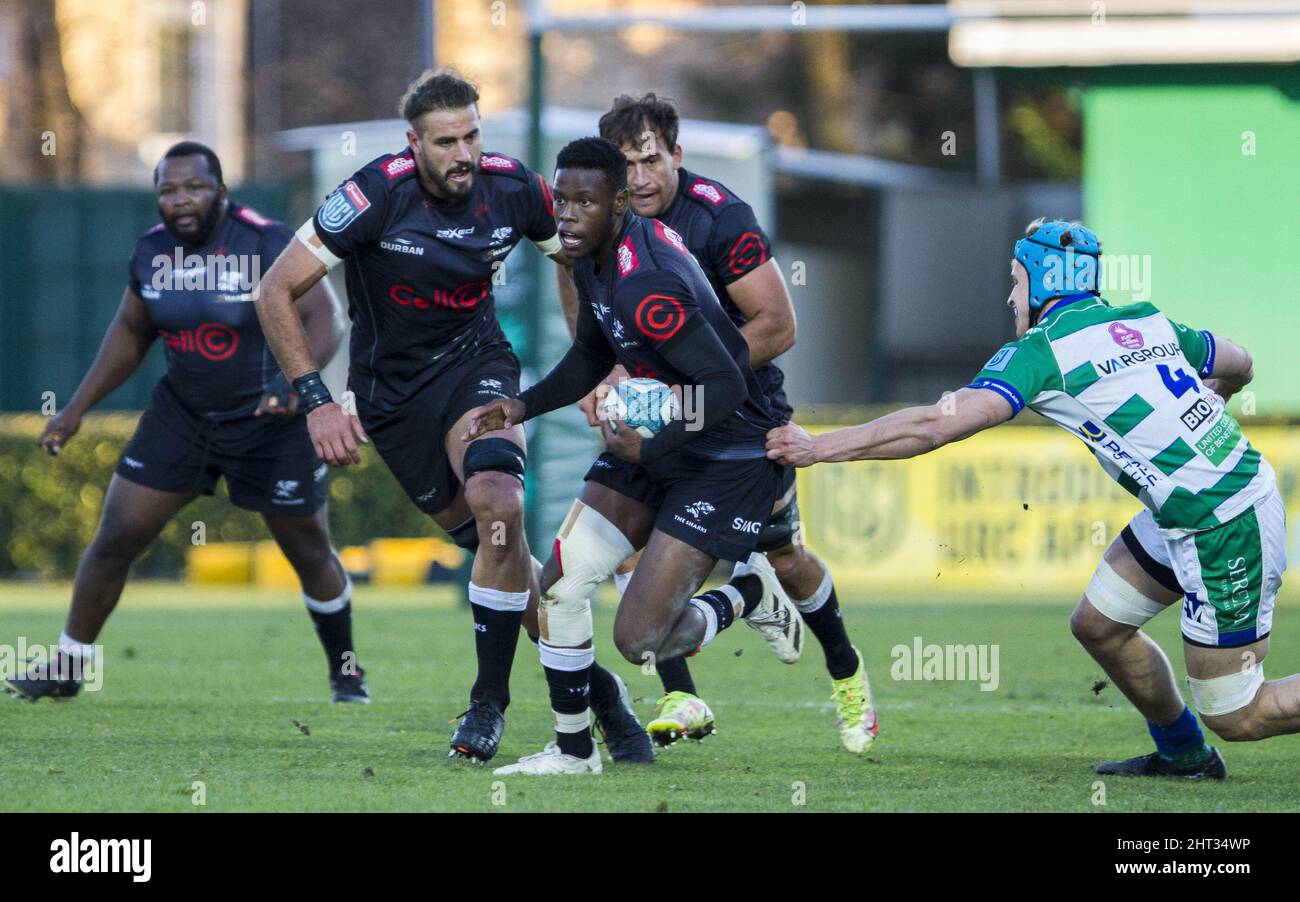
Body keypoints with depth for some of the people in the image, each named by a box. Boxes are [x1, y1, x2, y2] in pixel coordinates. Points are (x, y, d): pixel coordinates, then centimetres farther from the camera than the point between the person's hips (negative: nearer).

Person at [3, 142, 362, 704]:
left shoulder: (267, 244, -19)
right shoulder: (152, 252, -3)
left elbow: (323, 318, -22)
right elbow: (131, 332, 13)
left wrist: (297, 379, -41)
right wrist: (77, 409, 11)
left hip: (270, 423, -4)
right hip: (181, 416, 4)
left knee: (310, 553, 8)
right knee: (115, 540, -1)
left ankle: (345, 671, 30)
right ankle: (67, 667, 13)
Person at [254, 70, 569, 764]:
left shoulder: (512, 188, -14)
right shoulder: (376, 194, -23)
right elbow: (275, 294, -18)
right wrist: (316, 401, -23)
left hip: (474, 365, 0)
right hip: (390, 387, 0)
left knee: (497, 503, -25)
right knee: (480, 533, 2)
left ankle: (490, 701, -14)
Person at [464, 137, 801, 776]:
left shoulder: (645, 286, -29)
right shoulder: (593, 260, 2)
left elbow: (725, 386, -31)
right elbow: (592, 356, 19)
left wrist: (648, 447, -32)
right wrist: (523, 406, 8)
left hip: (727, 464, -9)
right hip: (662, 444, 9)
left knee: (639, 640, -13)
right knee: (558, 586, 4)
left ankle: (750, 597, 15)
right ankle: (573, 751, 20)